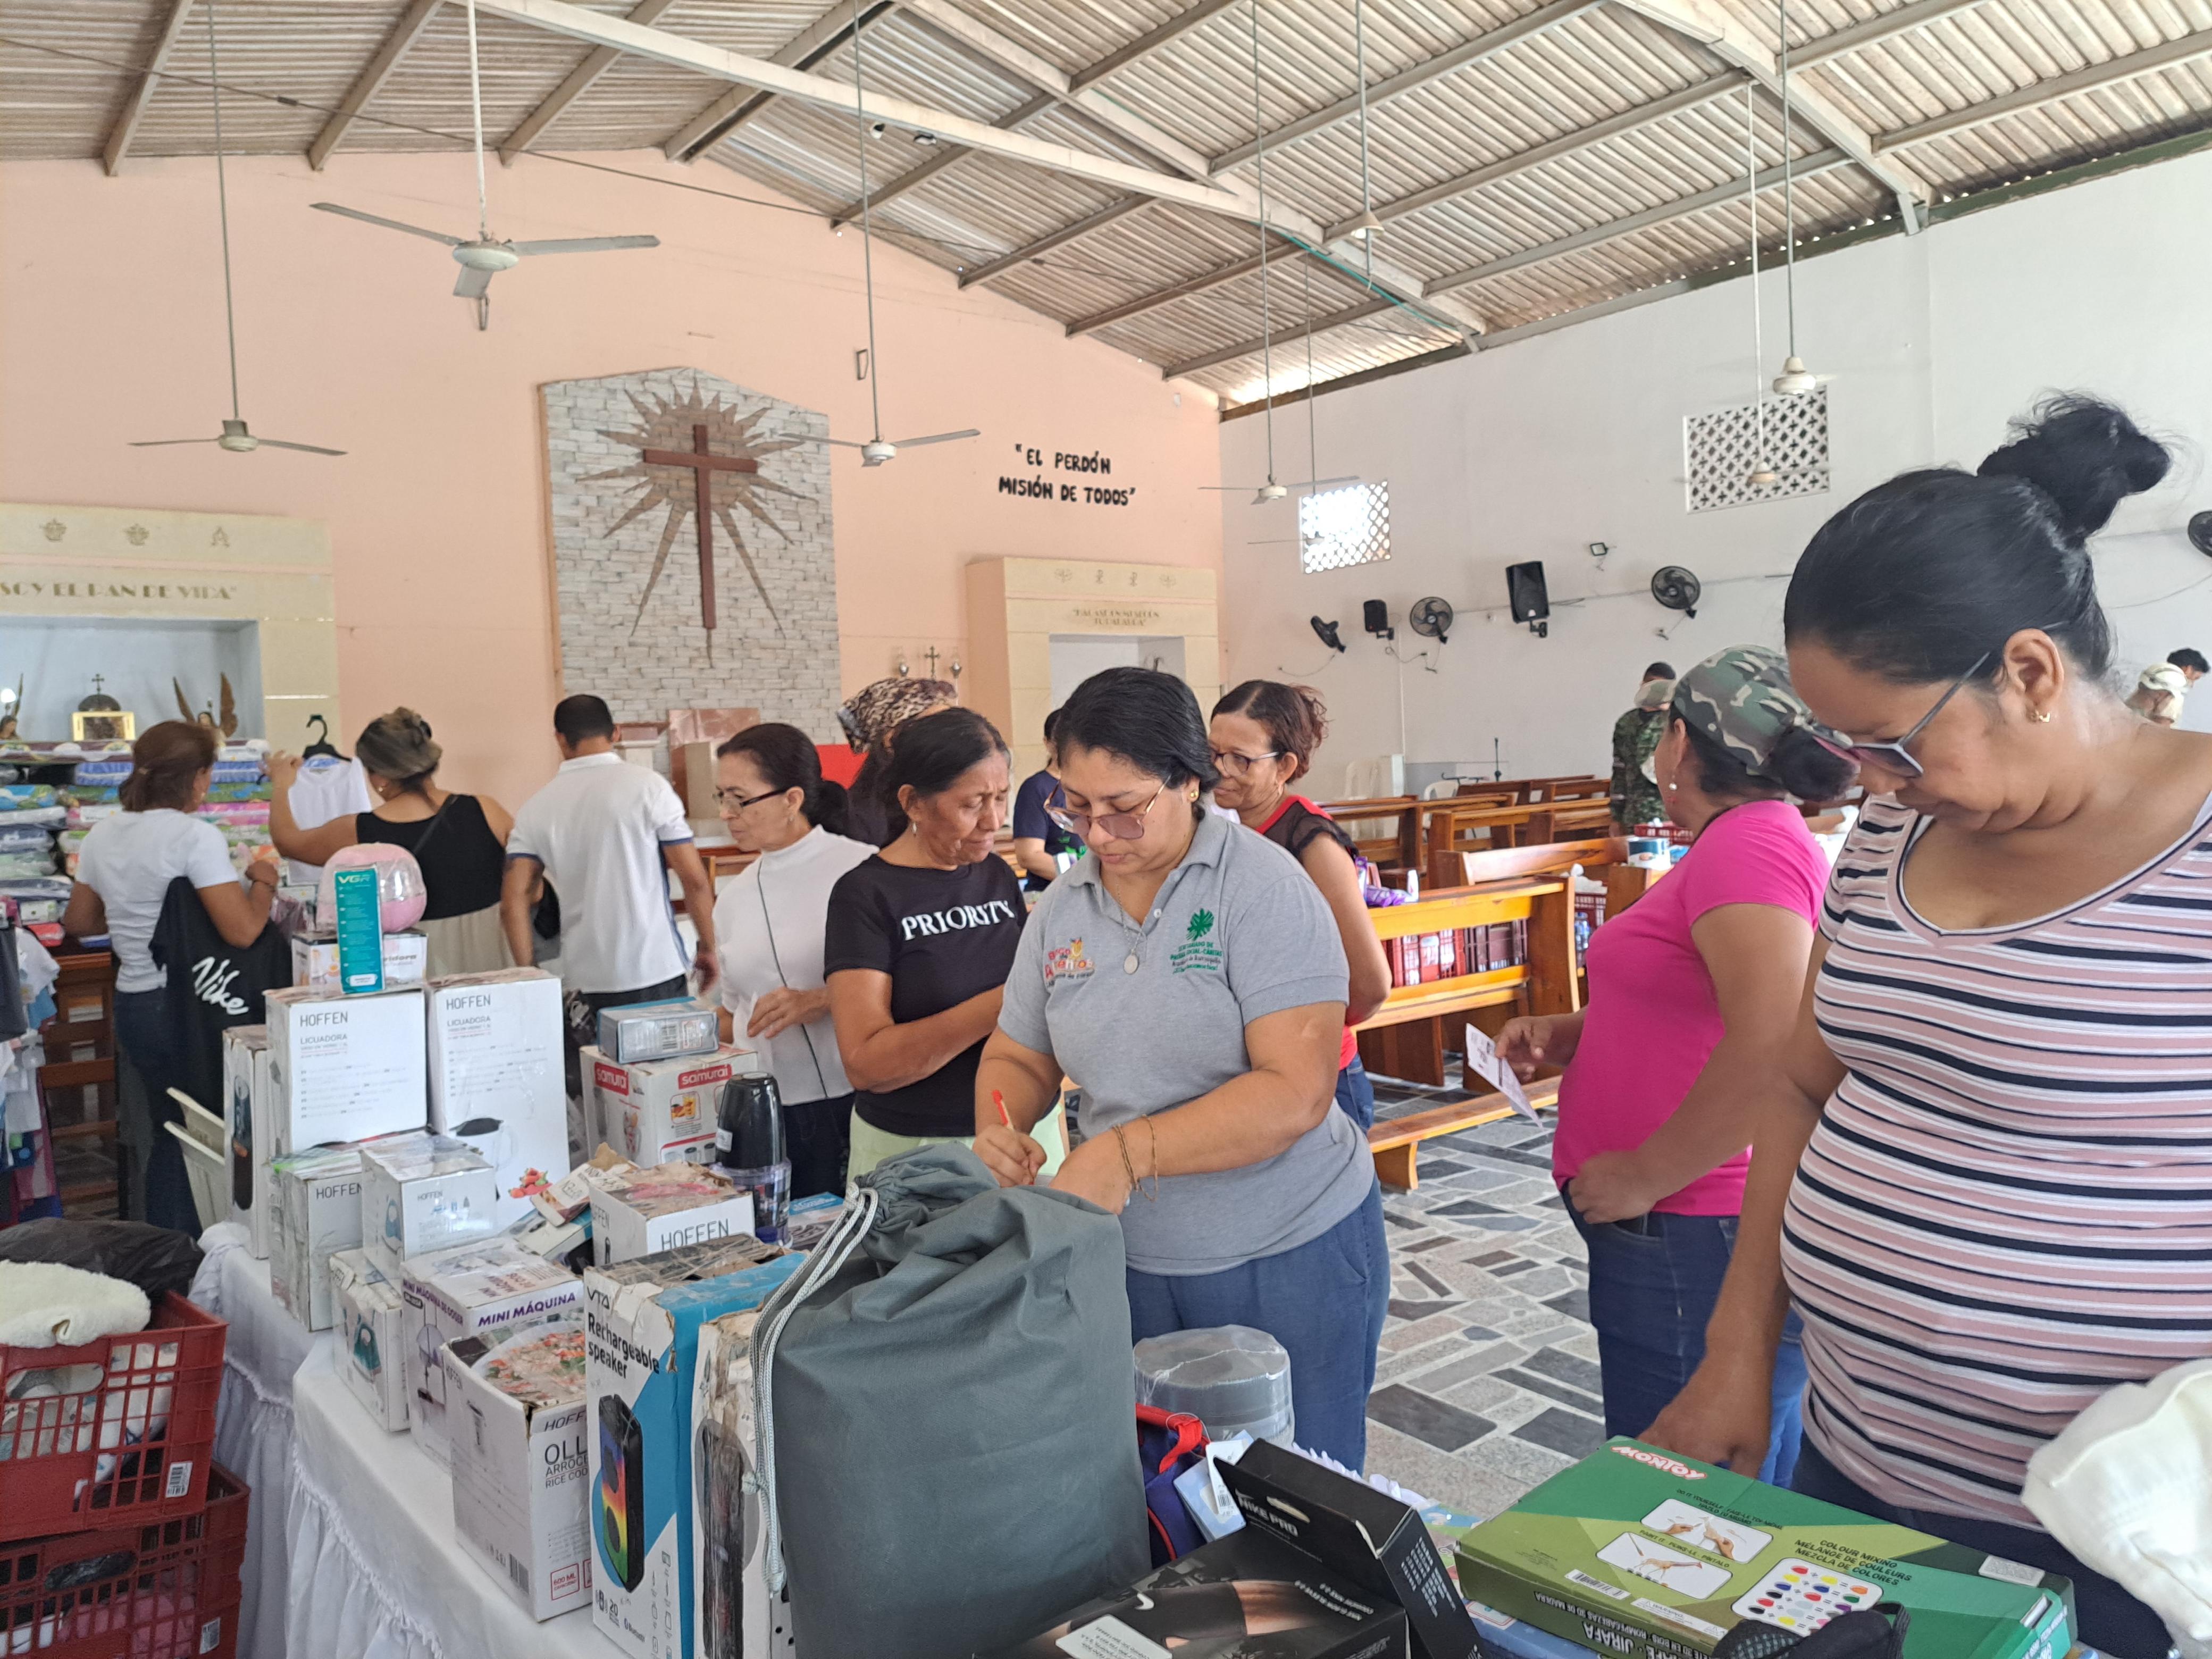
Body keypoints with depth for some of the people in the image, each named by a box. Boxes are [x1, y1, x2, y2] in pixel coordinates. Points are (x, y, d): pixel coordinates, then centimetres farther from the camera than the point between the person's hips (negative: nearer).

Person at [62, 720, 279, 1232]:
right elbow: (242, 931, -24)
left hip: (132, 1006, 7)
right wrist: (264, 881, -7)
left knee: (161, 1139, 18)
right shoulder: (196, 836, -17)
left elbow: (78, 923, 17)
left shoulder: (103, 834, 6)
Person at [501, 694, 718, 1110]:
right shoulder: (646, 786, -5)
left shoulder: (536, 808, 4)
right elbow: (694, 878, -6)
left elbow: (514, 902, -1)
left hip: (583, 981, 2)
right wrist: (708, 947, 6)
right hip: (654, 972, -2)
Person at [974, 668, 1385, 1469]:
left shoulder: (1263, 886, -15)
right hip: (1131, 1260, 5)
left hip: (1293, 1254, -4)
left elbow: (1296, 1092, -23)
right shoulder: (1061, 909, 2)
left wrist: (1129, 1150, -28)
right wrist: (999, 1129, -10)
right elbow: (1018, 1056, 12)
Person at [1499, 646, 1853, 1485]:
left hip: (1694, 1242, -10)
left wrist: (1643, 1177, -21)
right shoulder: (1755, 839, 15)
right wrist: (1571, 1033, 10)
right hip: (1704, 1232, 10)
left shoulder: (1750, 844, -18)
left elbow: (1772, 1045, -31)